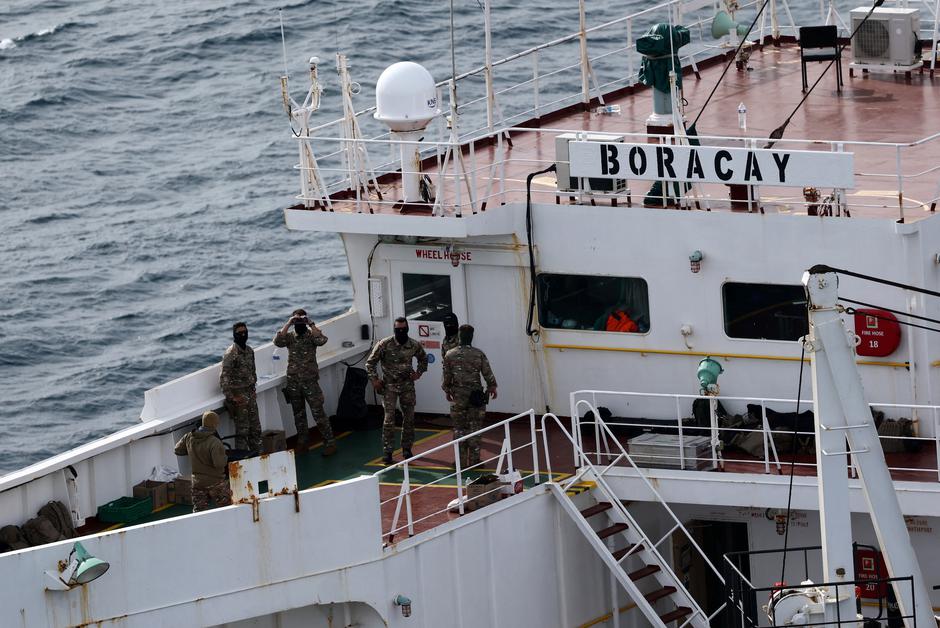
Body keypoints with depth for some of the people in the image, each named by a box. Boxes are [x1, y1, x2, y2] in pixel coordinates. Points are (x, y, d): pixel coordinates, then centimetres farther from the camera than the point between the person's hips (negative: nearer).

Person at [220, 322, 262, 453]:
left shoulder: (250, 351, 9)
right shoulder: (231, 353, -16)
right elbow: (224, 377, -19)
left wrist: (253, 390, 15)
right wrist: (232, 397, -20)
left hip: (250, 393, 8)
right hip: (238, 394, -8)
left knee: (255, 427, 13)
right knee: (242, 429, -4)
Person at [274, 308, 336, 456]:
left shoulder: (311, 335, -3)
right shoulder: (289, 336, 5)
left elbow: (322, 340, -24)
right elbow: (278, 341, -15)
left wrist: (311, 324, -20)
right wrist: (288, 324, -15)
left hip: (310, 381, -4)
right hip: (293, 382, 4)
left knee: (318, 413, -5)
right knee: (298, 414, 13)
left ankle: (329, 443, -1)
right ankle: (303, 442, 25)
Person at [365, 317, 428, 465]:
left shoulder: (414, 345, -3)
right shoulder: (384, 345, -12)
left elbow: (423, 359, 18)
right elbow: (370, 363, -3)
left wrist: (418, 373, 4)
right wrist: (375, 380, -10)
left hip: (407, 385, 3)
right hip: (389, 385, -3)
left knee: (409, 418, 7)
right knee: (389, 418, -7)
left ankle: (407, 448, 21)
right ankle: (387, 452, -2)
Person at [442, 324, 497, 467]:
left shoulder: (450, 355, -4)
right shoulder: (479, 354, -6)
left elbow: (446, 376, 2)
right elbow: (488, 374, -1)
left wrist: (447, 391, 18)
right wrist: (492, 388, 16)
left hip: (458, 397, 0)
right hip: (476, 395, 0)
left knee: (459, 428, 7)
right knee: (475, 428, 6)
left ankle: (461, 461, 7)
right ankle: (474, 459, 6)